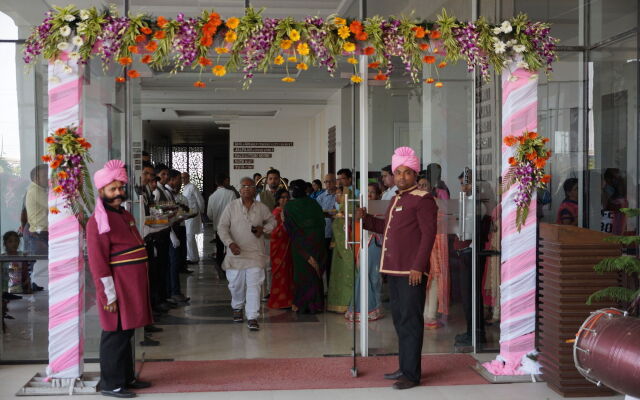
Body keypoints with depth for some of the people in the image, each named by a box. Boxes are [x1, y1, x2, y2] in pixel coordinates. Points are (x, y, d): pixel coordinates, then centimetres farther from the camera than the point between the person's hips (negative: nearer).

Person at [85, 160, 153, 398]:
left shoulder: (125, 215, 14)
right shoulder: (98, 222, -15)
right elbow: (98, 263, -18)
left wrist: (140, 288, 20)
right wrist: (109, 295, -19)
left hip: (133, 287, 9)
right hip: (118, 289, -9)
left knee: (126, 333, 16)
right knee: (115, 336, -1)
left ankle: (126, 377, 26)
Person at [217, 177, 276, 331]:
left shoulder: (262, 208, 4)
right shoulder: (231, 207, 0)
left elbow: (272, 221, 19)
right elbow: (222, 227, -2)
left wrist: (263, 229, -3)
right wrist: (230, 243, -17)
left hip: (256, 253, 0)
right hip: (237, 252, 0)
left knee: (254, 285, -8)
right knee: (236, 284, 10)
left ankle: (252, 317, -6)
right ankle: (237, 307, 39)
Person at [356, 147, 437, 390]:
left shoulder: (422, 199, -8)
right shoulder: (397, 199, 19)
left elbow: (428, 234, -14)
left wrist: (418, 266, -19)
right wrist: (365, 219, 18)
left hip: (412, 272, -9)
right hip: (394, 269, 9)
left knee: (411, 321, -5)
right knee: (400, 320, 15)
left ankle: (412, 374, -1)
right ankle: (404, 368, 25)